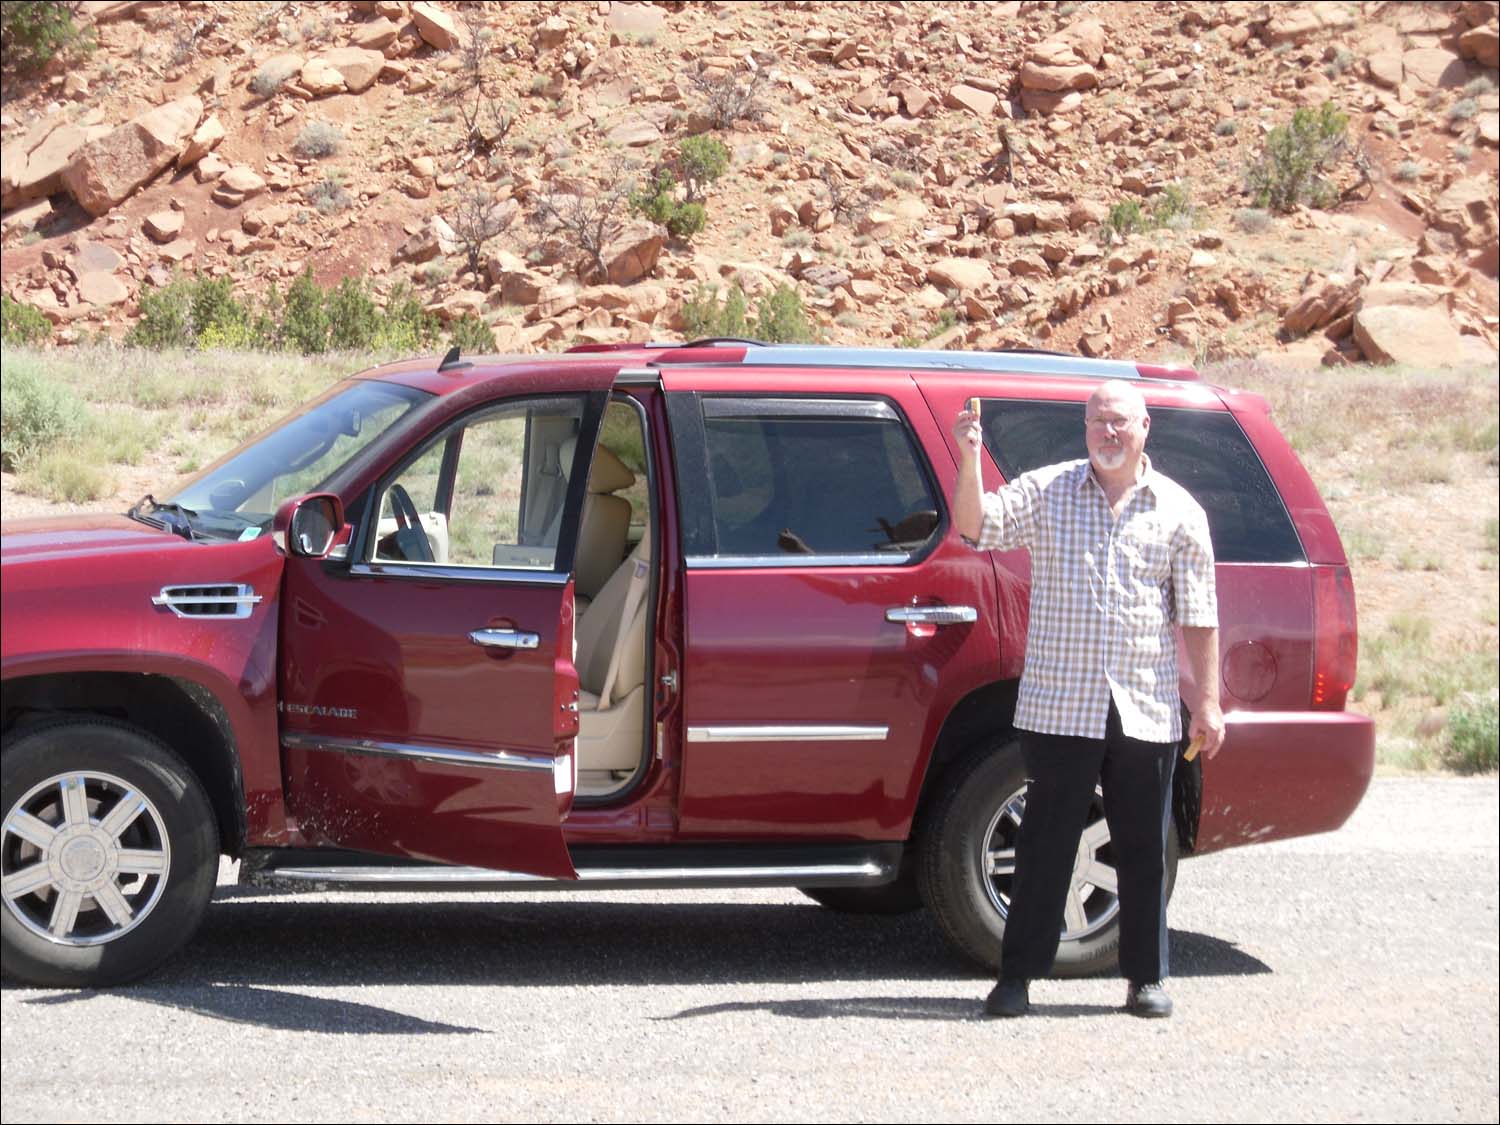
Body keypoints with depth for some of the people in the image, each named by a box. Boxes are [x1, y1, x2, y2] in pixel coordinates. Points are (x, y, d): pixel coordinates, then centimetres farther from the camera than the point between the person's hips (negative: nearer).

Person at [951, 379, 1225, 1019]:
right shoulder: (1044, 491, 5)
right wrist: (969, 462, -23)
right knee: (1045, 845, 1)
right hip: (1059, 708, -1)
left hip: (1147, 711, 1)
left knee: (1144, 850, 6)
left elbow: (1198, 615, 9)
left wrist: (1207, 702, 5)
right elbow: (977, 528, -7)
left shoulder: (1178, 510, 8)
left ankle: (1146, 979, 16)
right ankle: (1017, 976, 7)